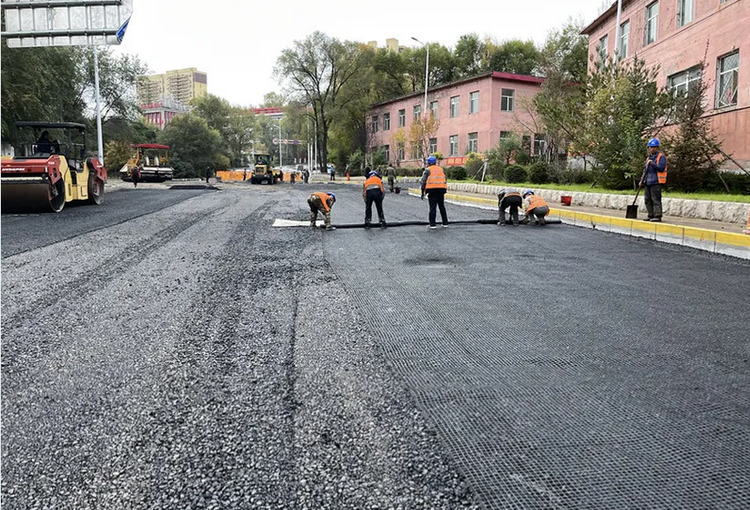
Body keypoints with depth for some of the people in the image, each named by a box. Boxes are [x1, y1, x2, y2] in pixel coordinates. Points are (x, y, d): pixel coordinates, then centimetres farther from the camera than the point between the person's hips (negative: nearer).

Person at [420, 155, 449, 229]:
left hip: (432, 190, -4)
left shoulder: (427, 170, 0)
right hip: (441, 190, 4)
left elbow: (423, 182, -5)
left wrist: (423, 193, -1)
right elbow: (445, 181, 13)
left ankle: (432, 224, -3)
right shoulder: (441, 169, 14)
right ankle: (445, 223, 17)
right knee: (442, 207, 14)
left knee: (432, 207, -2)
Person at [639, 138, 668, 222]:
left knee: (656, 199, -10)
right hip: (648, 182, 9)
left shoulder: (661, 157, -5)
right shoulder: (649, 157, 20)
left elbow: (662, 168, -17)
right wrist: (642, 180, 17)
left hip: (656, 182, -9)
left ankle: (657, 216, -8)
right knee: (647, 199, 10)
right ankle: (651, 215, 17)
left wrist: (652, 163, -22)